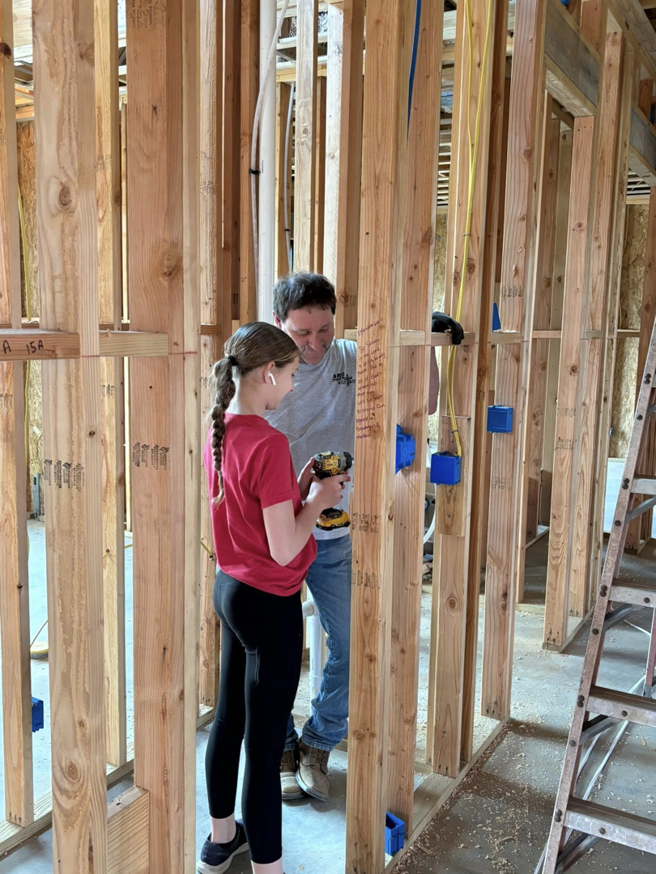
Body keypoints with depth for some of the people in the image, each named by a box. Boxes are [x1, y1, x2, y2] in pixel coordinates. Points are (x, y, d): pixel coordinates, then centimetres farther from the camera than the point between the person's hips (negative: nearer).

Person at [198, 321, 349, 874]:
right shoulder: (269, 442, -24)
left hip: (229, 589, 9)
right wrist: (318, 501, -8)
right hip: (269, 603, -9)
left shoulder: (219, 433, 2)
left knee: (229, 718, 23)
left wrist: (298, 487, 5)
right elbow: (284, 549, -23)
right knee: (265, 741, 4)